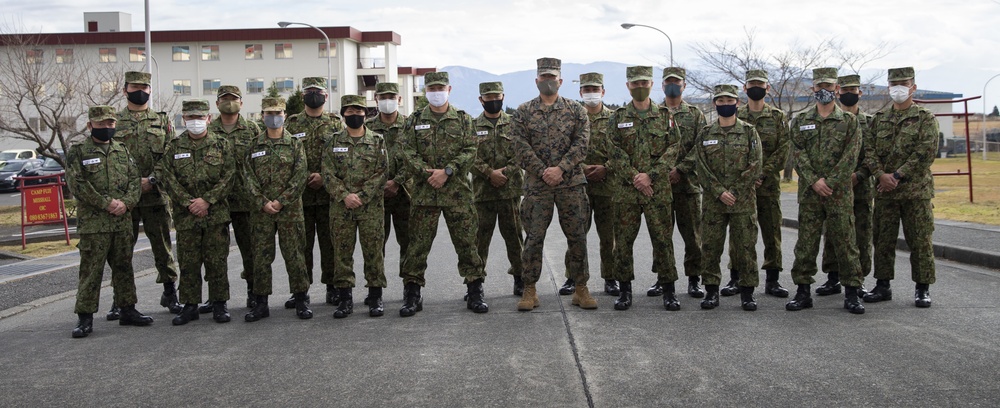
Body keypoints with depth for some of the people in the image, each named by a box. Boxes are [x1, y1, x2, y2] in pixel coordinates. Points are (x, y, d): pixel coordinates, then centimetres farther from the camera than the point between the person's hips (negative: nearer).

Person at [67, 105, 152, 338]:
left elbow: (134, 179, 9)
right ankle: (85, 317, 3)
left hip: (122, 221, 5)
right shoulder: (78, 152, 0)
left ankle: (127, 310, 23)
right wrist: (106, 203, -15)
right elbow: (77, 184, -10)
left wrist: (126, 203, -9)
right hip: (92, 223, -5)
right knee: (91, 270, -3)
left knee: (124, 267, 12)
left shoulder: (122, 150, 14)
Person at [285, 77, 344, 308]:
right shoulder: (292, 124, 10)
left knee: (330, 242, 3)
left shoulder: (336, 123, 7)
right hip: (299, 194, 1)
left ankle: (332, 287, 13)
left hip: (329, 193, -1)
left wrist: (324, 176, -14)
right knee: (301, 243, 5)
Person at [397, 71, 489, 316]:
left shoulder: (463, 120, 7)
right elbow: (407, 152, 0)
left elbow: (470, 151, -2)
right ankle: (412, 294, 11)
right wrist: (427, 172, -15)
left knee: (466, 241, 2)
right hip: (424, 192, 1)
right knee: (418, 243, 2)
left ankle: (475, 292, 12)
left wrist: (447, 171, -15)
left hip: (458, 191, 0)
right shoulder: (414, 121, 9)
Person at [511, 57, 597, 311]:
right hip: (536, 184, 0)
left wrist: (560, 169, -15)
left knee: (577, 237, 3)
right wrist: (543, 172, -12)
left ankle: (581, 289, 14)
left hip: (571, 183, 1)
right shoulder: (523, 112, 6)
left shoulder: (576, 110, 7)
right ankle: (529, 291, 10)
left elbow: (581, 144, -2)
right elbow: (522, 148, -2)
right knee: (534, 238, 0)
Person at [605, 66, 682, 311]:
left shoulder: (664, 116, 7)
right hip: (624, 190, 1)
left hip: (658, 188, 0)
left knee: (663, 239, 0)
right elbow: (614, 152, -2)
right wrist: (634, 177, -13)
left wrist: (650, 175, -13)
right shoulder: (617, 118, 7)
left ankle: (668, 290, 10)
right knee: (623, 240, 3)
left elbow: (673, 149, -1)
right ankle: (625, 290, 13)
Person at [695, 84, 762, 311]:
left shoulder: (749, 132, 3)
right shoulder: (705, 134, 7)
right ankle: (711, 291, 14)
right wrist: (720, 192, -11)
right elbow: (702, 169, 0)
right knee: (710, 247, 3)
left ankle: (747, 292, 12)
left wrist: (733, 192, -10)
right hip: (713, 201, 1)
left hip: (744, 202, -1)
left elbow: (755, 168, -3)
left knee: (746, 247, 2)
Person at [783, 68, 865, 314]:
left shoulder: (849, 121, 5)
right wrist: (814, 181, -13)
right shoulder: (800, 121, 10)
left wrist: (829, 183, -14)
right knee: (806, 243, 4)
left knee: (845, 242, 1)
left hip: (840, 192, -2)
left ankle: (851, 293, 9)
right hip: (809, 192, 2)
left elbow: (850, 157, -4)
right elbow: (798, 153, 0)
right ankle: (803, 292, 11)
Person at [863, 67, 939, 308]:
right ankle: (882, 286, 16)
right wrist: (881, 174, -12)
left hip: (916, 190, -3)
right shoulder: (879, 119, 12)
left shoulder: (925, 119, 0)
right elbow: (869, 149, 5)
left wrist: (897, 176, -15)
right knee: (883, 240, 7)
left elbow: (926, 153, -10)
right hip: (884, 190, 4)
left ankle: (922, 289, 10)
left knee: (920, 240, 1)